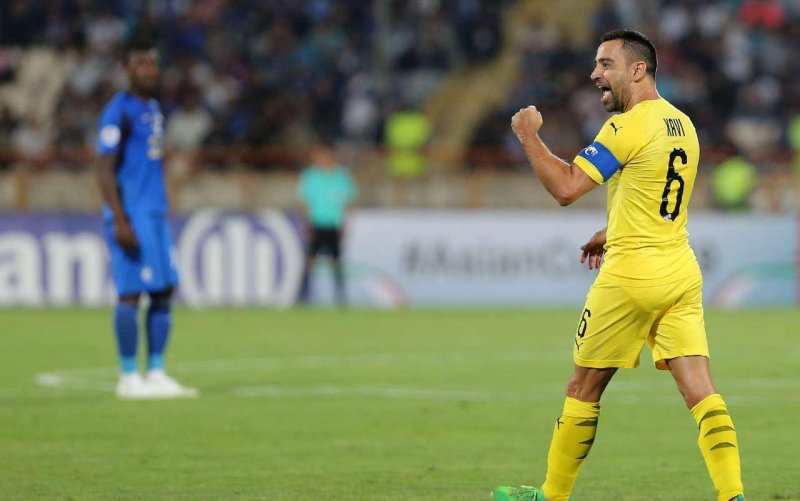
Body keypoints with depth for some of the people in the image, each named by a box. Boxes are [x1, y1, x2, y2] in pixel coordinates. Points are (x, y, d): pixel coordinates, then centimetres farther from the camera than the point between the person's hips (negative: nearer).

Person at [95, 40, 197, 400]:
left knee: (164, 292, 7)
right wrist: (120, 221, -20)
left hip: (155, 215, 9)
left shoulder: (153, 108, 17)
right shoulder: (118, 112, -10)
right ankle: (129, 377, -1)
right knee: (131, 293, -6)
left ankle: (156, 374, 11)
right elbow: (105, 170, -14)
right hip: (130, 216, -9)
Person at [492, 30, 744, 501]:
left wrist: (528, 134, -8)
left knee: (583, 389, 8)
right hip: (682, 272, 7)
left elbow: (566, 187, -19)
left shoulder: (627, 127, -14)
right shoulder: (683, 124, 12)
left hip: (630, 275, -7)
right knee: (699, 388, -2)